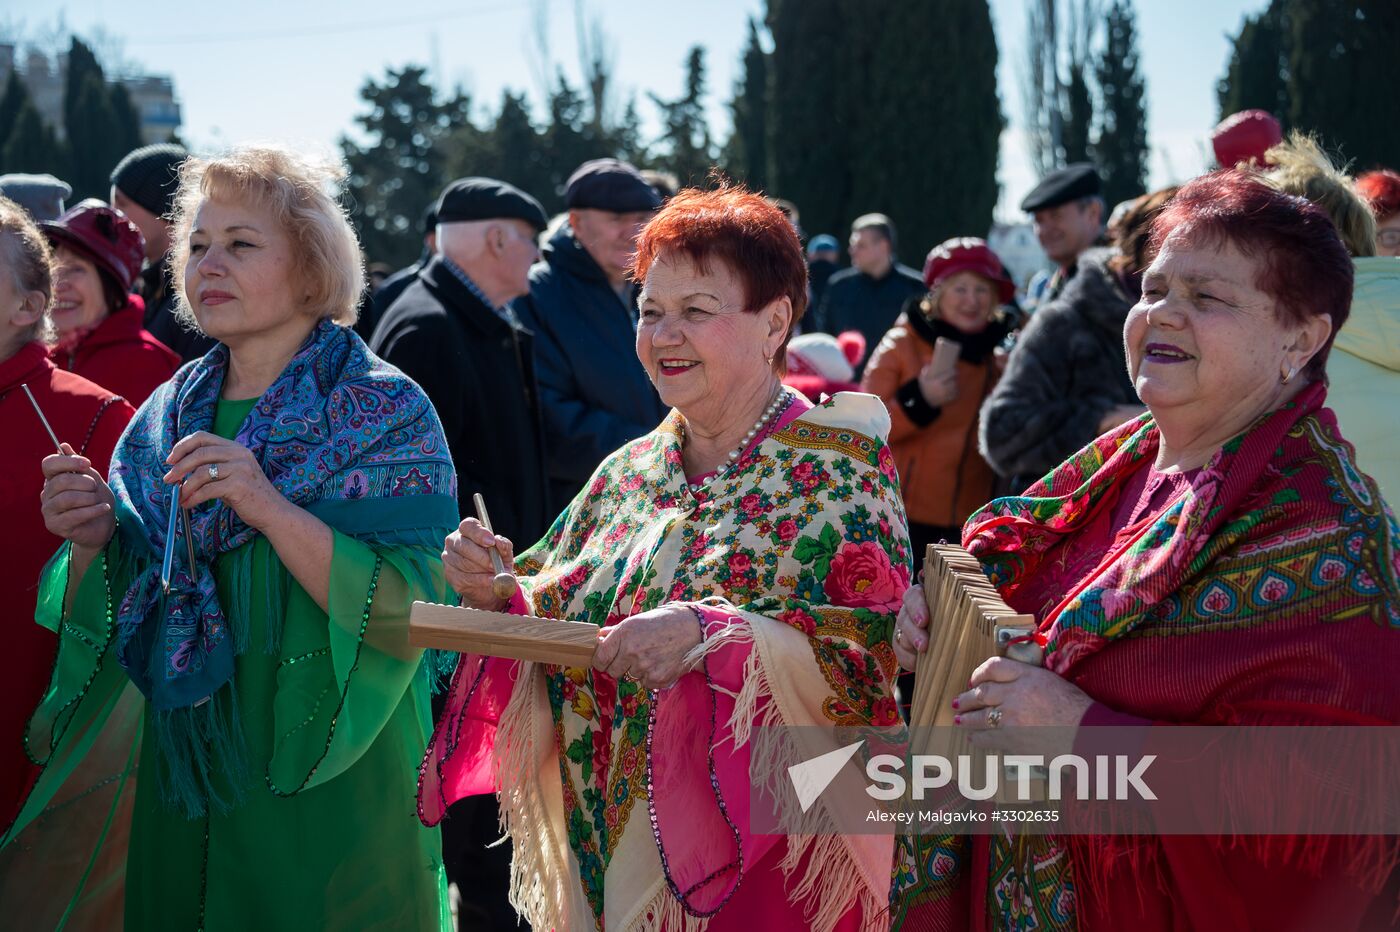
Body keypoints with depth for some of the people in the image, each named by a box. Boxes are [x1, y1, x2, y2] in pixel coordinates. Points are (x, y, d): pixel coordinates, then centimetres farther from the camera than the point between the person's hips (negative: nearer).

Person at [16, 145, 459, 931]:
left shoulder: (384, 411, -8)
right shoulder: (167, 417, 7)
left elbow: (412, 613, -19)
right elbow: (107, 625, 10)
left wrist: (270, 508, -28)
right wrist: (90, 544, -10)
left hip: (332, 792, -4)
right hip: (182, 788, 5)